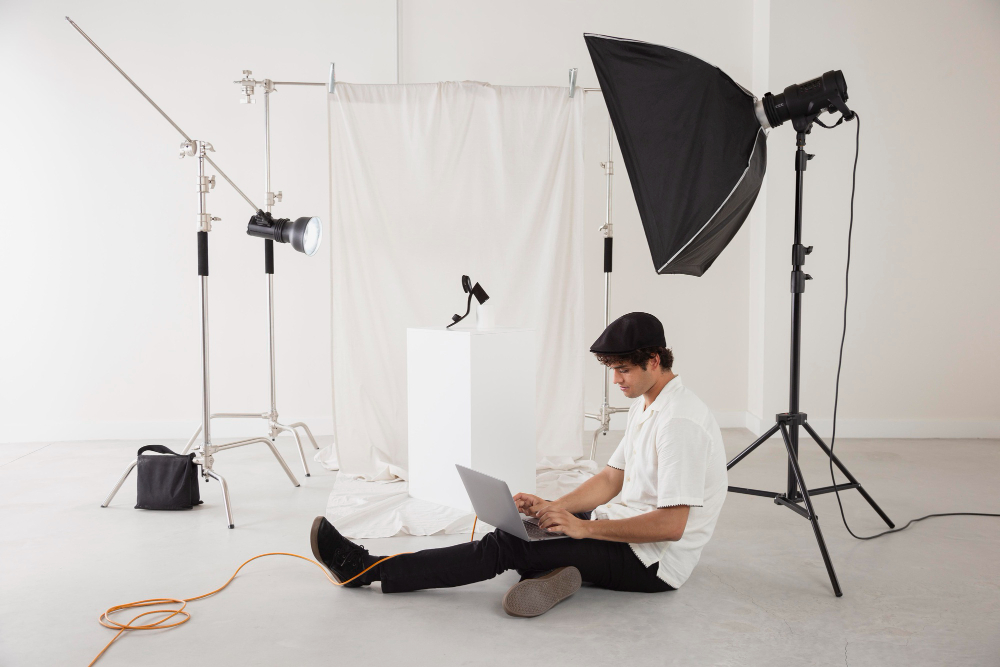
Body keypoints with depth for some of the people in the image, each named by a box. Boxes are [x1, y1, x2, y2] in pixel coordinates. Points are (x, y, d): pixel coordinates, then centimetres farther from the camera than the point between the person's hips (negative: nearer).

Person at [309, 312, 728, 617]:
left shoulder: (681, 422, -21)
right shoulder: (644, 404, 12)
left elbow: (671, 525, -25)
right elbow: (611, 479, 14)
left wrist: (583, 527, -21)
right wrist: (552, 508, -1)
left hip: (654, 561, -10)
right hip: (624, 531, 10)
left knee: (505, 545, -17)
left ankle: (366, 570, -13)